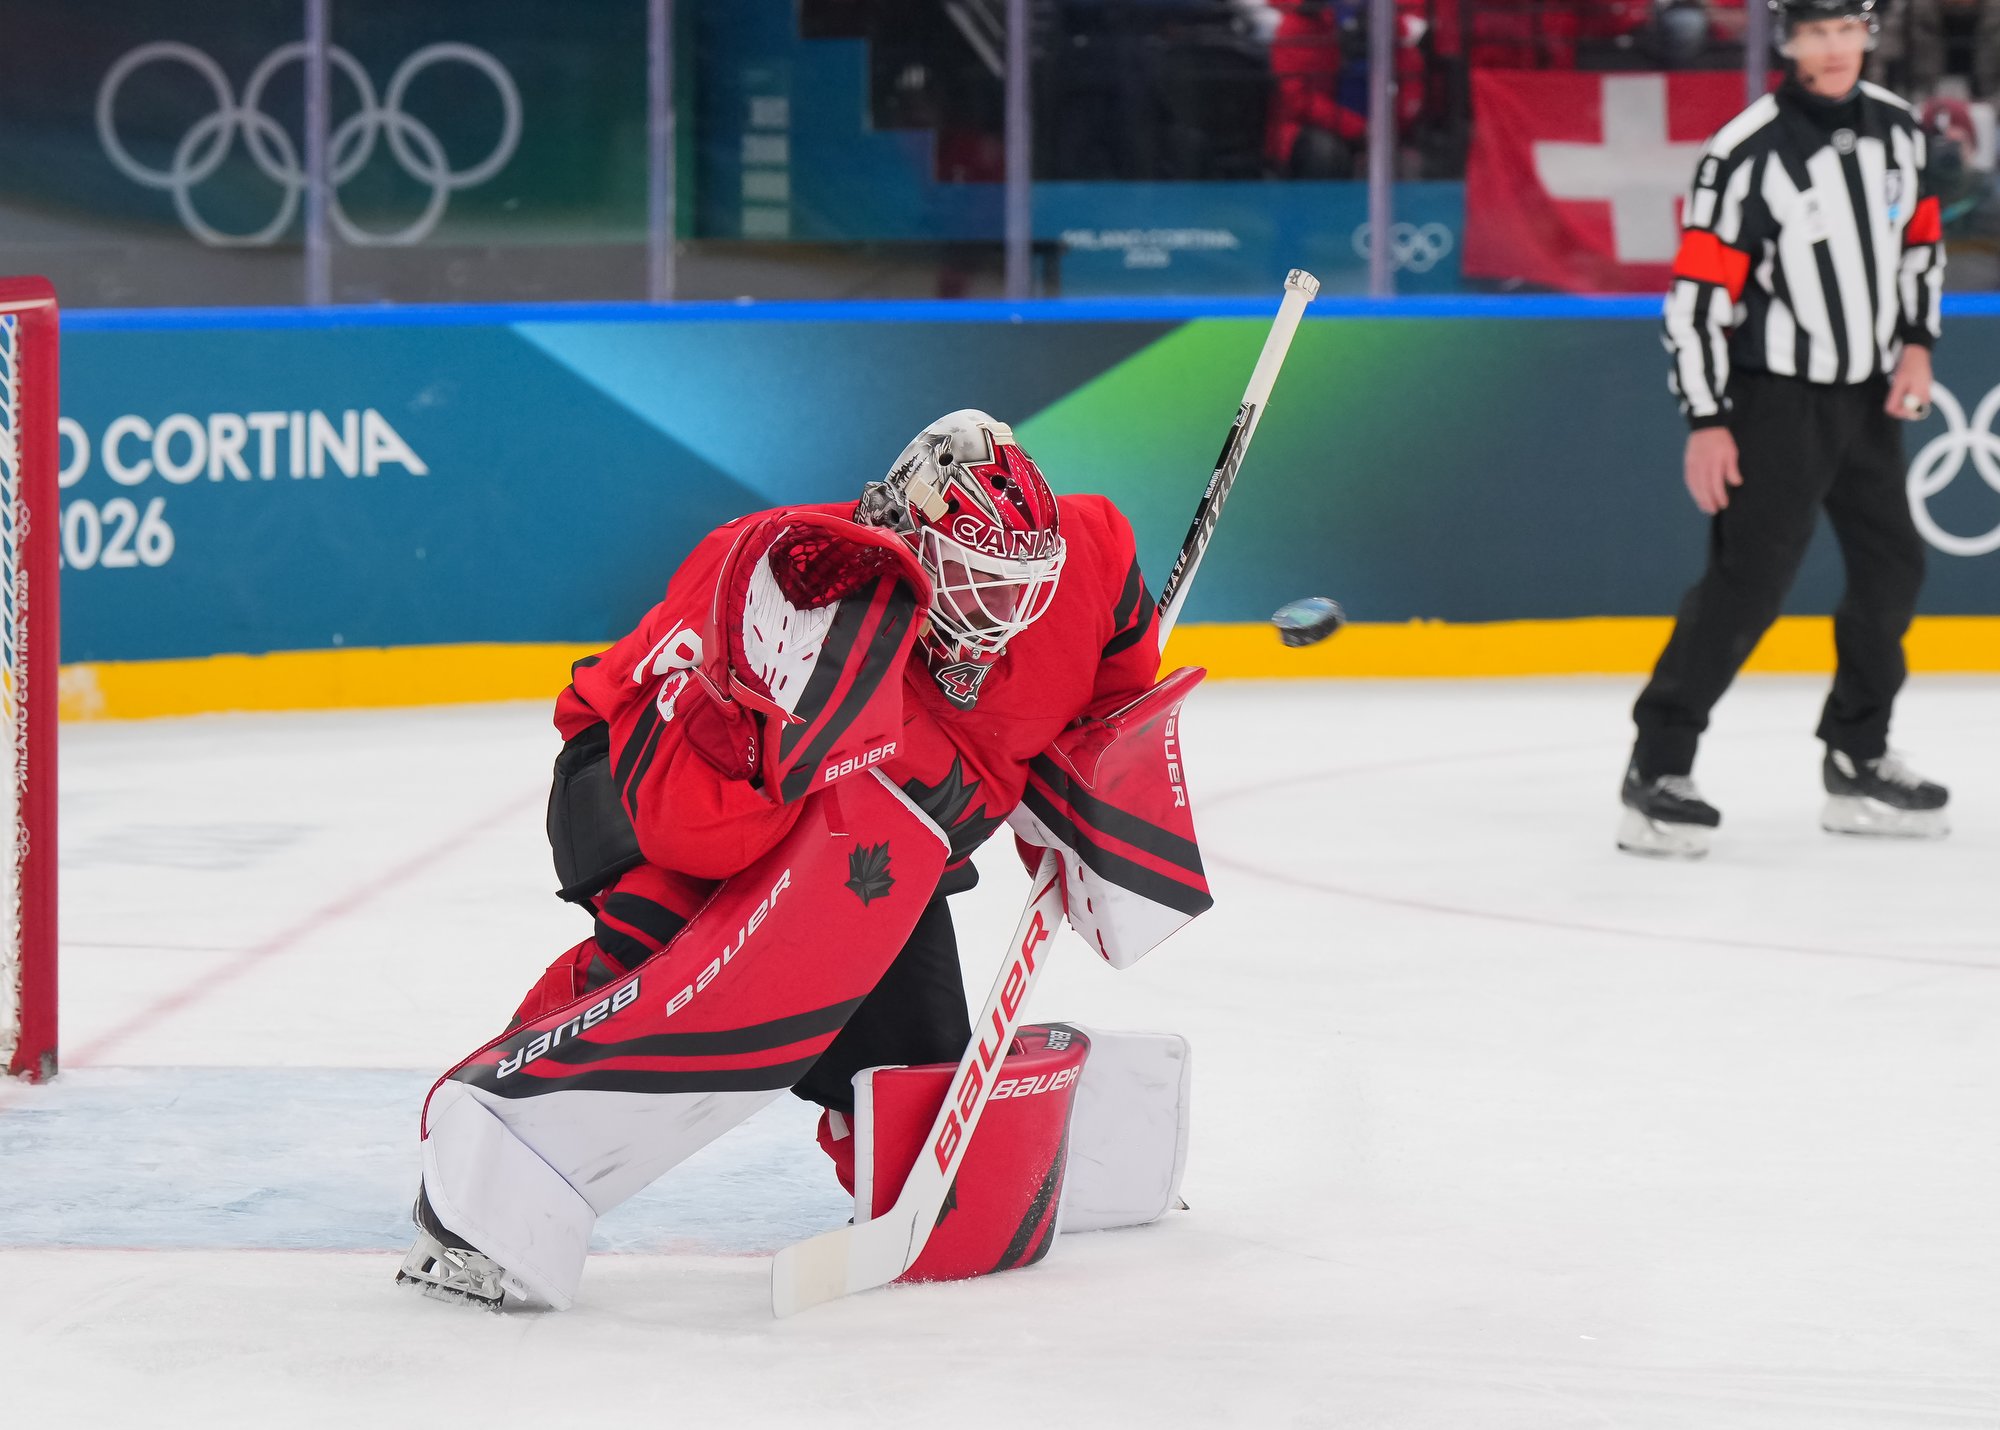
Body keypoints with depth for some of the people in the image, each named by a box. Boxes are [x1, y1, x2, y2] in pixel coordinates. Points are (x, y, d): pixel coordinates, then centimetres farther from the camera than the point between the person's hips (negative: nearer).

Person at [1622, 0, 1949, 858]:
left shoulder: (1895, 128, 3)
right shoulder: (1748, 152, -18)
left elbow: (1919, 239, 18)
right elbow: (1698, 291, -17)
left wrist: (1916, 344, 5)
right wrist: (1706, 423, -18)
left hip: (1868, 394, 7)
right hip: (1776, 396, -7)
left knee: (1892, 569, 12)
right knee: (1749, 580, -15)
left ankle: (1856, 762, 26)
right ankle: (1657, 769, -11)